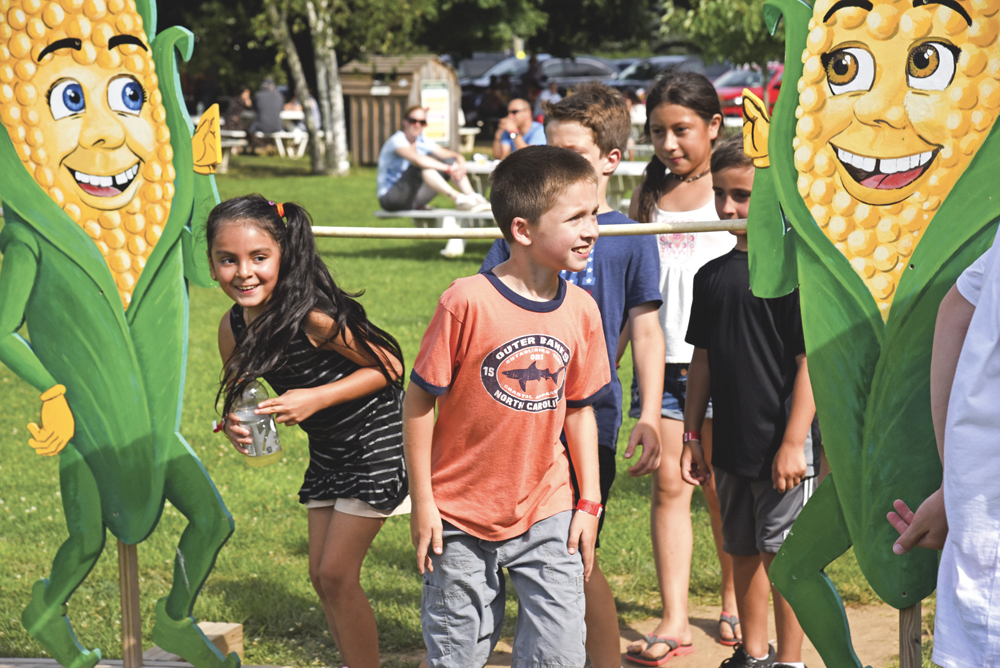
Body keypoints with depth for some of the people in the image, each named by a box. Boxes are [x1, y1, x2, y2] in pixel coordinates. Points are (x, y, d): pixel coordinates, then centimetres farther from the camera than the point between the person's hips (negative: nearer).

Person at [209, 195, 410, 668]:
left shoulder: (313, 316, -28)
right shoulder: (232, 330, -7)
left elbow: (389, 366, -21)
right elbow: (240, 394, 10)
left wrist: (316, 399, -27)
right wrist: (234, 424, -13)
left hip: (377, 443, -8)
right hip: (327, 452, 8)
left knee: (337, 575, -6)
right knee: (322, 576, 10)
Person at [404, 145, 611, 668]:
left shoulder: (581, 310, -2)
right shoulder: (467, 302, -17)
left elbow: (579, 407, 8)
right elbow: (418, 400, -10)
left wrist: (589, 502, 5)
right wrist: (422, 503, -8)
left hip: (546, 513, 3)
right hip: (461, 515, -3)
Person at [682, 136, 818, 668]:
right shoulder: (712, 275, 9)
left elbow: (812, 361, -14)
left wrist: (793, 443, -17)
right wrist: (692, 436, 13)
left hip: (784, 444, -7)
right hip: (732, 444, 7)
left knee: (783, 555, 0)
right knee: (743, 552, 15)